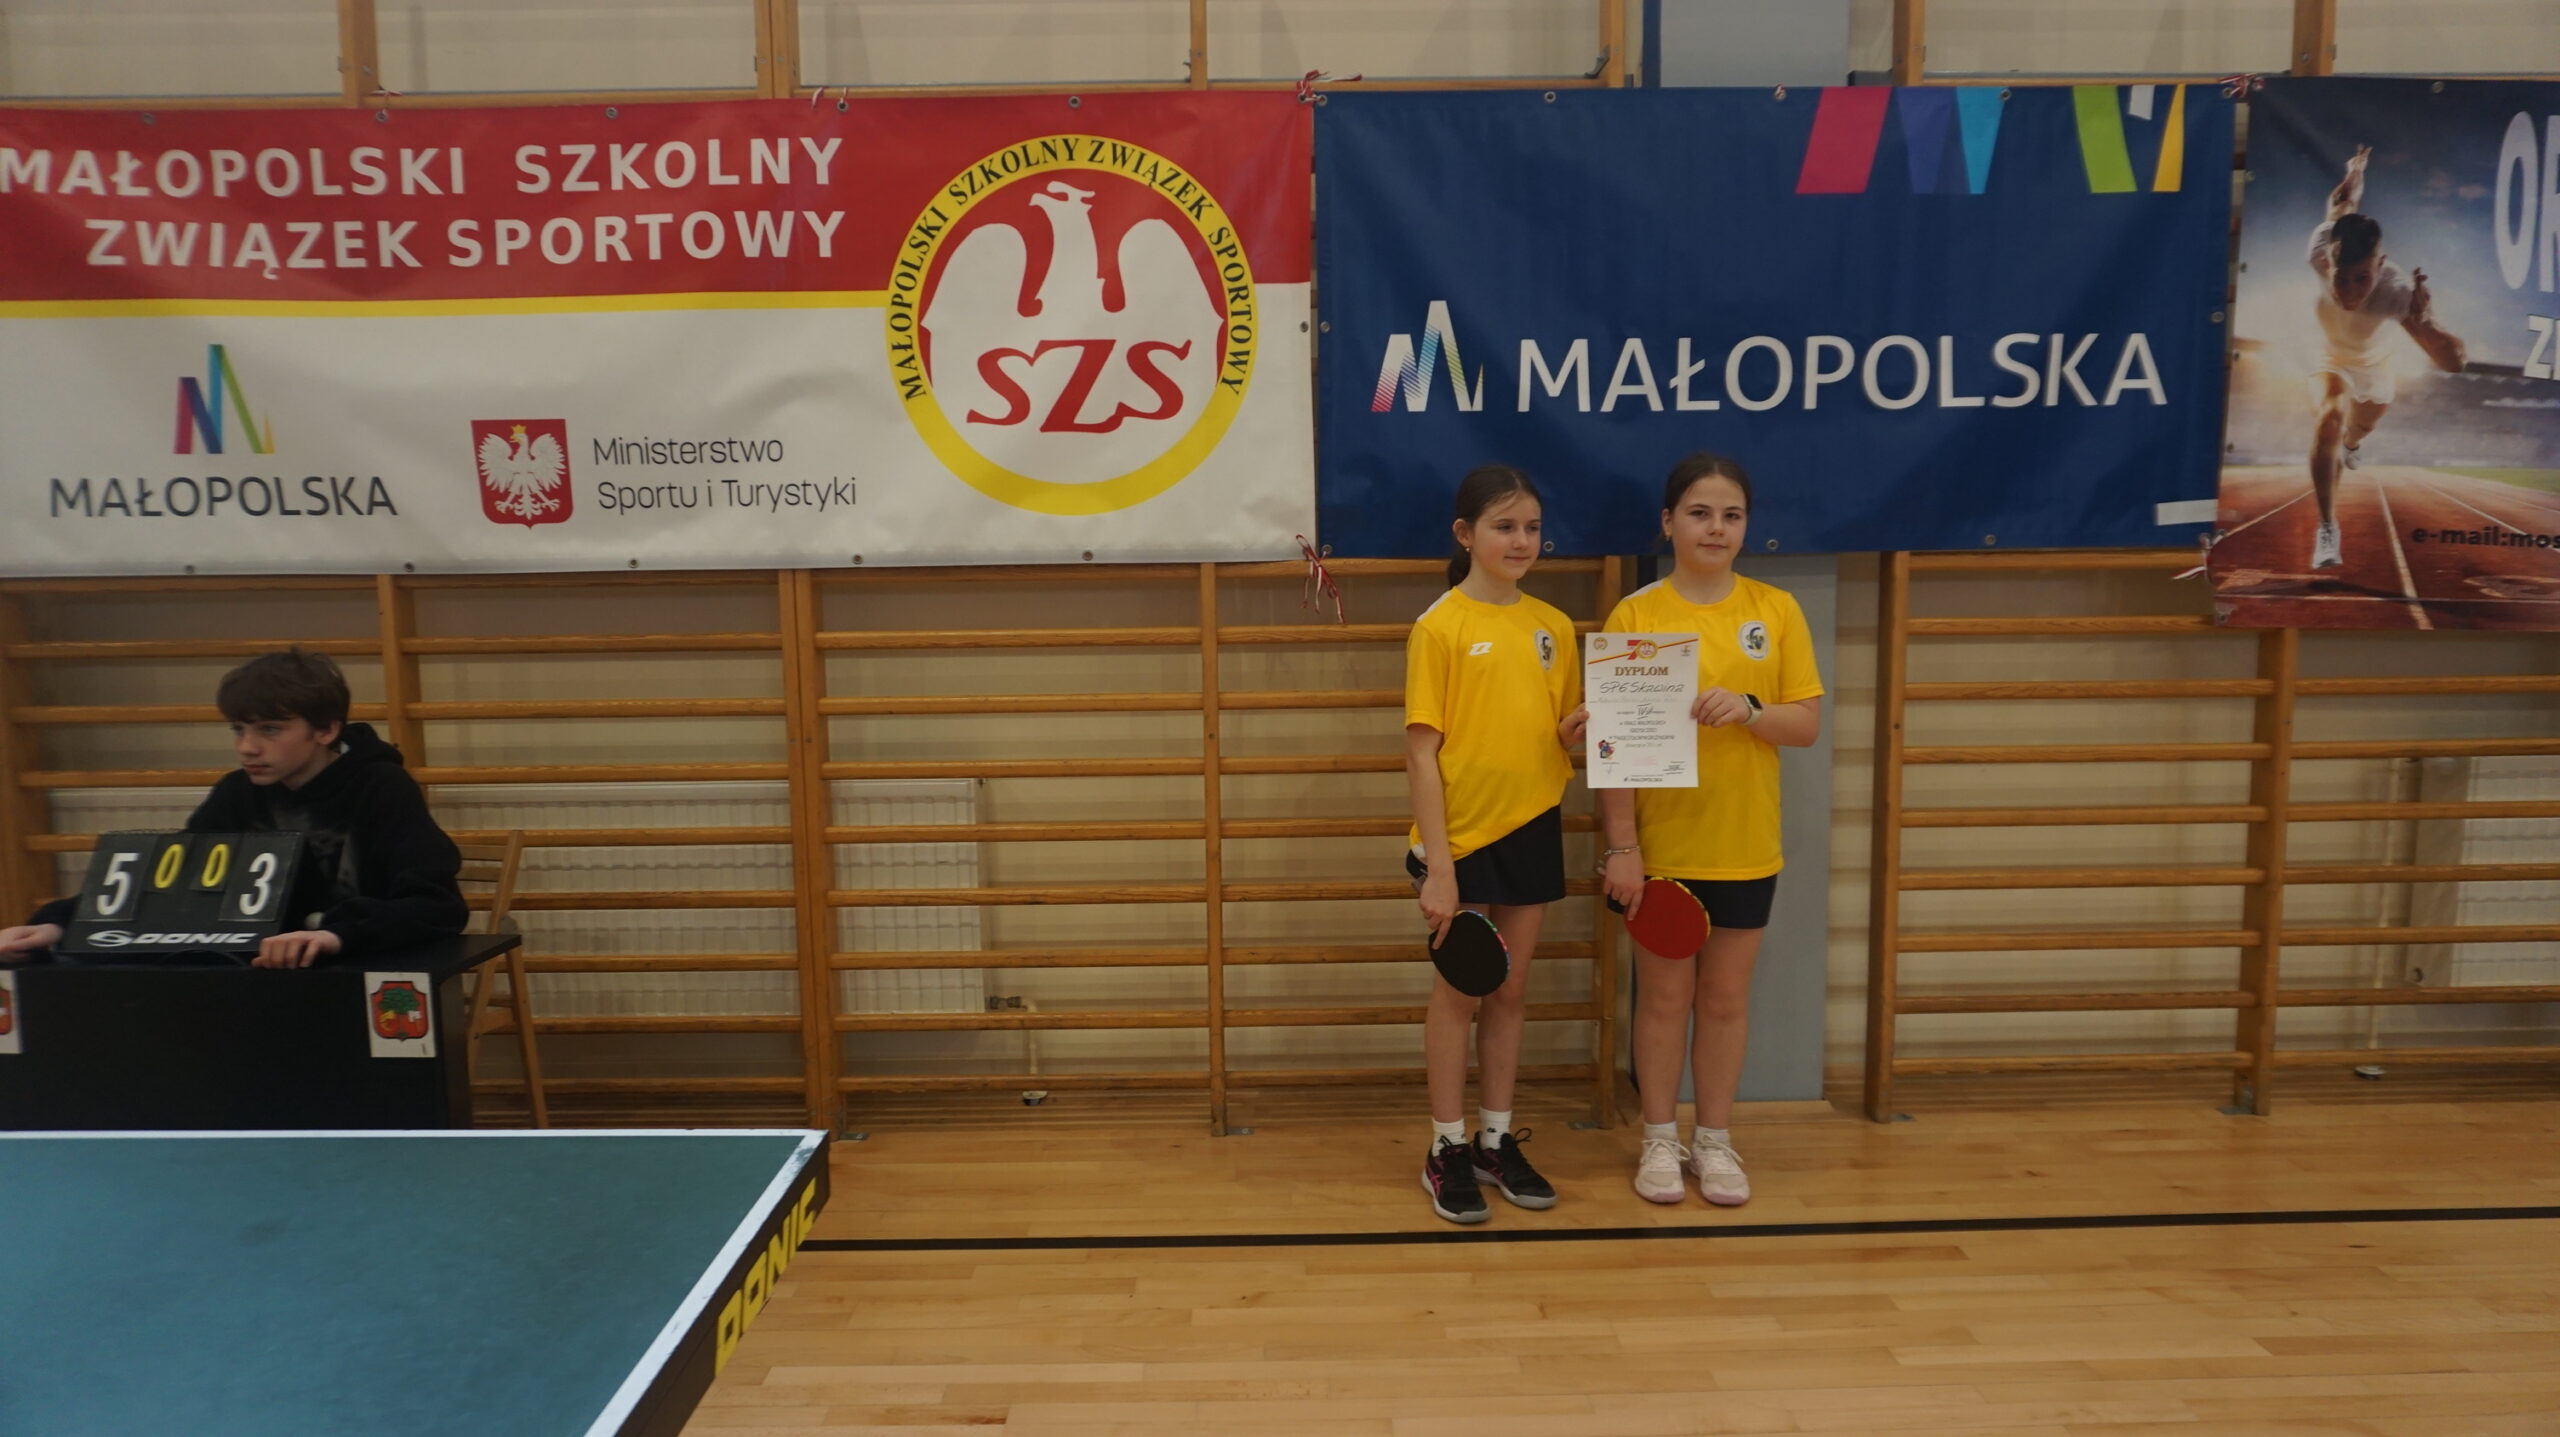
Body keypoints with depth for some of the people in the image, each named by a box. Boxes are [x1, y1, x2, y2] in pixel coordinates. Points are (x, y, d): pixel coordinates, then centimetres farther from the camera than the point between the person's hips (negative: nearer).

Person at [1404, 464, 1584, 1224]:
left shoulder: (1554, 626, 6)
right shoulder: (1440, 626, -10)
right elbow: (1422, 754, -12)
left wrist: (1579, 729, -10)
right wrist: (1436, 867, -17)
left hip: (1532, 832, 5)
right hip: (1463, 836, -5)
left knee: (1511, 990, 13)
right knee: (1460, 992, 5)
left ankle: (1497, 1142, 25)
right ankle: (1448, 1151, 17)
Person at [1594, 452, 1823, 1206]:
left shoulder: (1776, 610, 1)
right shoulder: (1635, 615, -6)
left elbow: (1807, 725, 0)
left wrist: (1747, 708, -20)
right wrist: (1620, 845, -11)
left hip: (1745, 845, 2)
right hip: (1661, 845, -2)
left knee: (1726, 998, 11)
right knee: (1665, 996, 9)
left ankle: (1715, 1141, 26)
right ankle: (1660, 1141, 24)